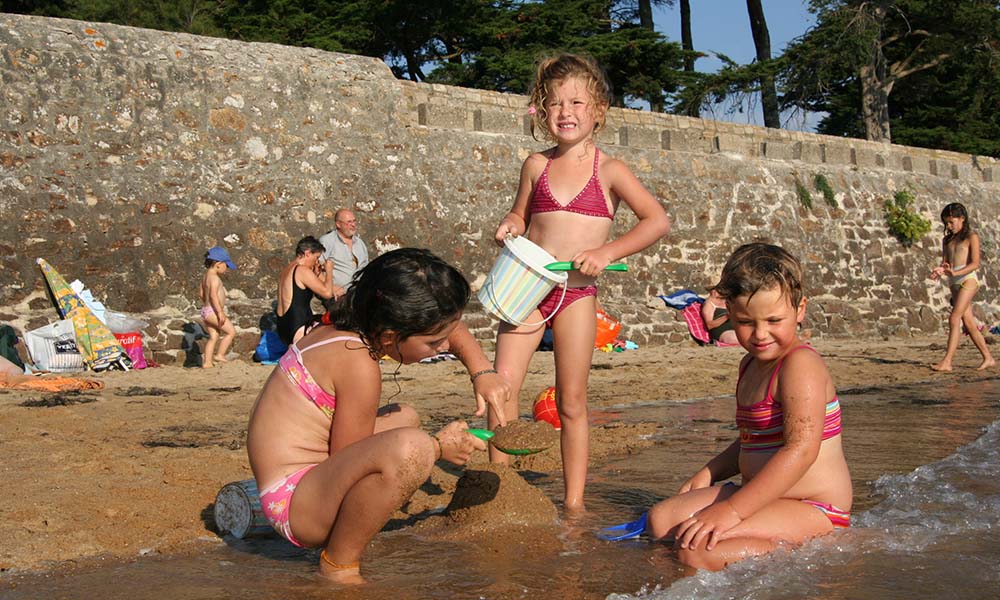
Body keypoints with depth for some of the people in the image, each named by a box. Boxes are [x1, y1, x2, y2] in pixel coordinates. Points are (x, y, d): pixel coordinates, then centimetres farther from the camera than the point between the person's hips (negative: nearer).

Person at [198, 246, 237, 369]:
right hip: (213, 311, -10)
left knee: (214, 337, 12)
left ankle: (207, 362, 11)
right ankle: (219, 355, -5)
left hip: (205, 310, 10)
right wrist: (220, 312, -26)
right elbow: (213, 295, -25)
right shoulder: (214, 278, -16)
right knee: (231, 332, -5)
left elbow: (201, 293, 23)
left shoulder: (205, 276, 15)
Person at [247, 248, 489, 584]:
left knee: (404, 418, 27)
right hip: (294, 505, -10)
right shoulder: (359, 365, -23)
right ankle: (339, 565, -12)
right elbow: (348, 459, -16)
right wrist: (438, 448, -8)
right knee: (410, 447, -36)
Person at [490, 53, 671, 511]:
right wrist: (510, 227, -1)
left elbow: (658, 221, -7)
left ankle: (573, 501, 9)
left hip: (577, 291, -2)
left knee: (571, 400, 1)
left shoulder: (608, 171, 0)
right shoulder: (536, 166, 9)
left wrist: (607, 252, -17)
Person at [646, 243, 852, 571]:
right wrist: (707, 475, 12)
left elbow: (802, 449, -28)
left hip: (813, 510, -10)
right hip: (762, 496, 10)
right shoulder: (751, 364, 15)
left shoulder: (800, 364, -17)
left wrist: (732, 510, -30)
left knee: (696, 549, -28)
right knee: (660, 520, 3)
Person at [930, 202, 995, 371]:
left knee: (954, 319, -16)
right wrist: (940, 271, -12)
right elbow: (945, 262, 11)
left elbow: (975, 264, -10)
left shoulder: (971, 237, -1)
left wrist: (956, 273, -25)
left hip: (968, 279, -7)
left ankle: (947, 361, -20)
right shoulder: (947, 240, 18)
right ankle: (988, 358, 16)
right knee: (968, 323, 7)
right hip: (954, 283, 7)